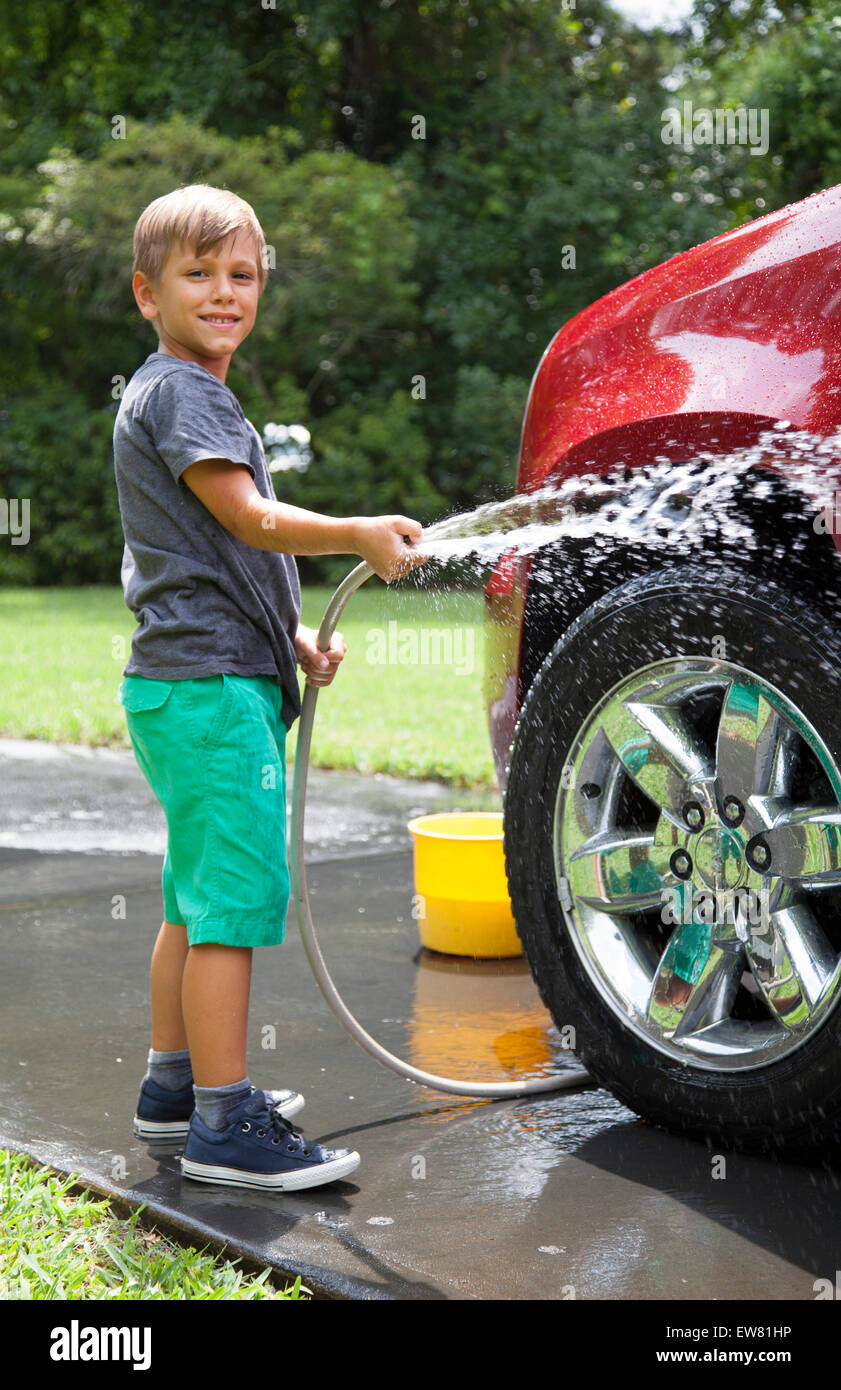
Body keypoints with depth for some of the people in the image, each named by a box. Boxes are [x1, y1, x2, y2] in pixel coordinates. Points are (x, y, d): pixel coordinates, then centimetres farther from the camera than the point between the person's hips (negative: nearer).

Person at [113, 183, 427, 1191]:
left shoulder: (195, 394, 23)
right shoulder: (177, 392, -9)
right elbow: (247, 519, -19)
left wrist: (294, 640, 16)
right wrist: (363, 535, -23)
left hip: (189, 680, 11)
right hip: (209, 687, -11)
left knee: (198, 898, 17)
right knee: (237, 899, -10)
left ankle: (173, 1083, 27)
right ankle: (225, 1126, -5)